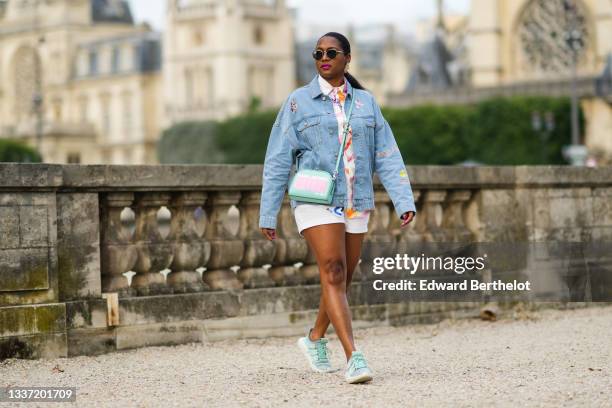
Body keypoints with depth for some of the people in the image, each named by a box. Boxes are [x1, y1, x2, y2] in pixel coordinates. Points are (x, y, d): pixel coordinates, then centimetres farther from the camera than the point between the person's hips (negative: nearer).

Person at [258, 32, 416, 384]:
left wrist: (404, 201, -7)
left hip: (356, 205, 4)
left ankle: (316, 338, 36)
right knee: (333, 274, -16)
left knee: (343, 279, 11)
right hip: (316, 201, -4)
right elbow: (278, 161, 2)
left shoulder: (366, 102, 9)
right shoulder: (299, 102, 2)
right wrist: (268, 214, -1)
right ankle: (354, 358, -22)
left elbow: (387, 156, 5)